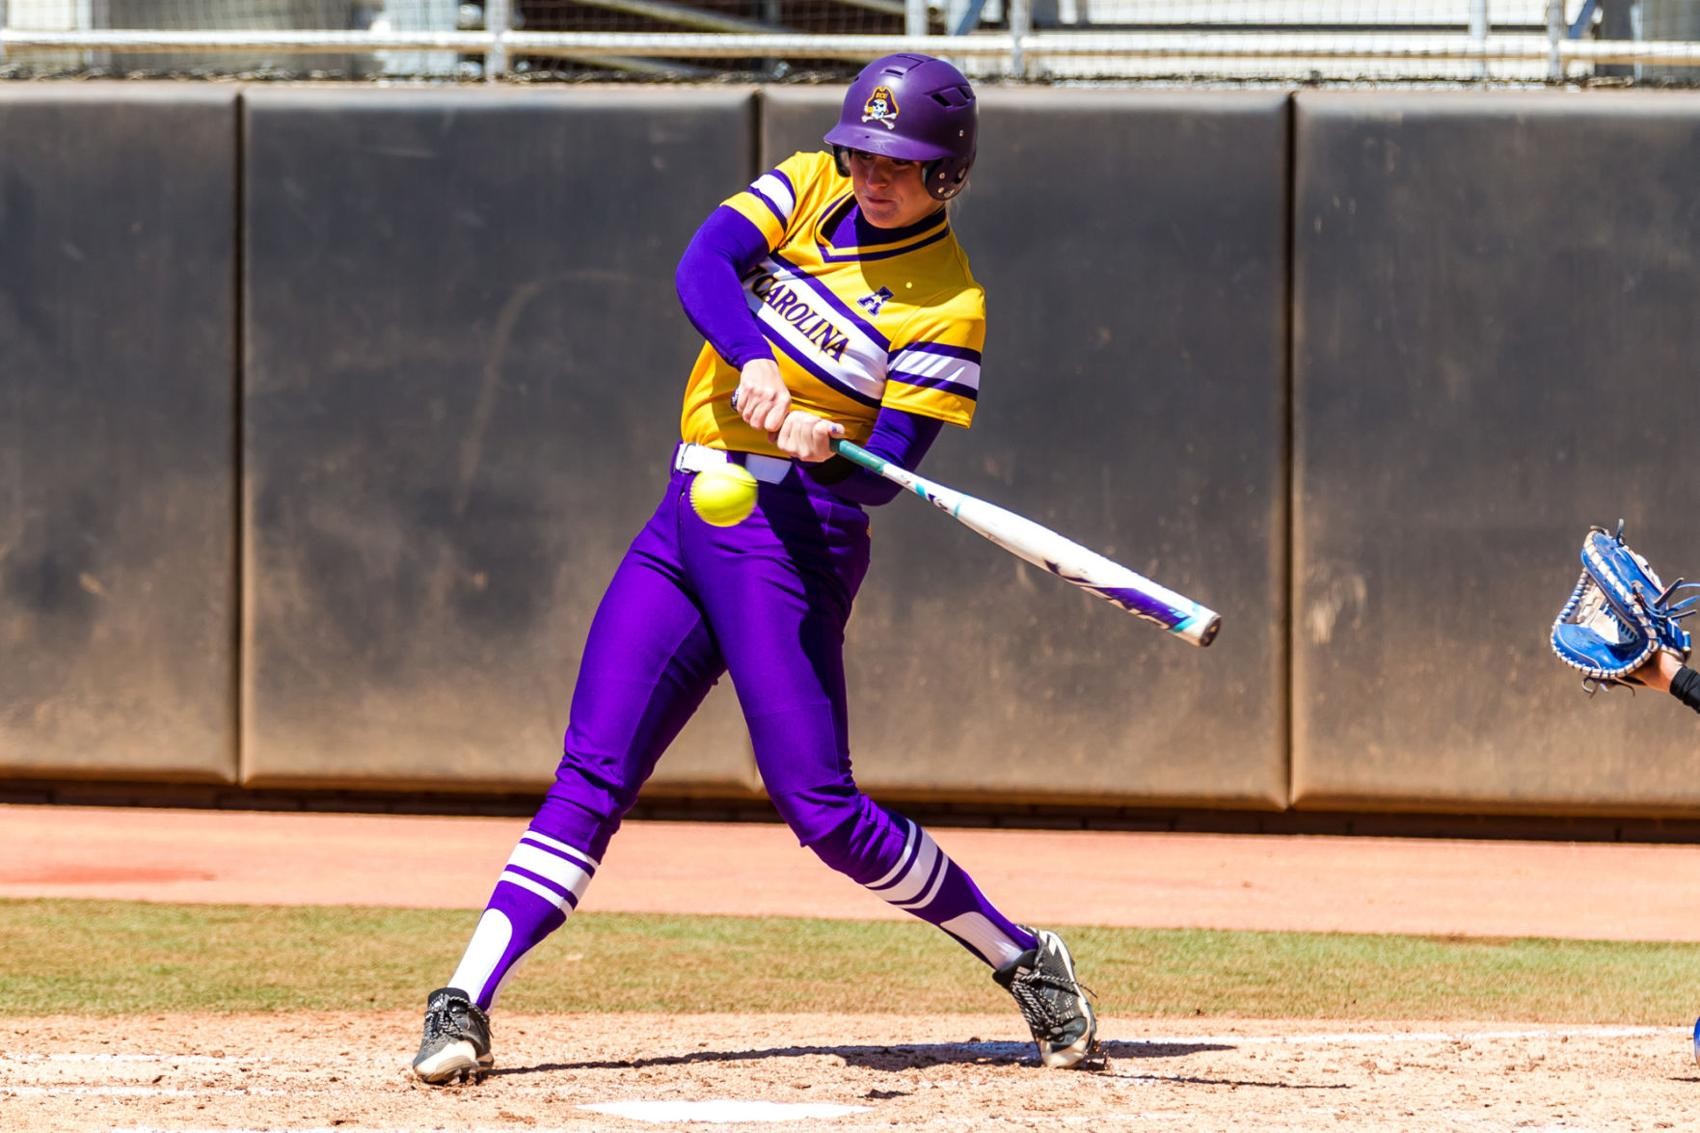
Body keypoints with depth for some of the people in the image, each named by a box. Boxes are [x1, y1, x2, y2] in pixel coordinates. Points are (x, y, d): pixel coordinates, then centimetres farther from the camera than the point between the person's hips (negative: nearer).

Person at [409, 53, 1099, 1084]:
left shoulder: (947, 305, -6)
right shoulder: (807, 189, 7)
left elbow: (883, 474, -11)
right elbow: (703, 266, -11)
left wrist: (824, 449, -33)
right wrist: (754, 364, -29)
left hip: (796, 533, -4)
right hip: (687, 521, 4)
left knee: (822, 808, -10)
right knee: (592, 776, -4)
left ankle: (1025, 962, 6)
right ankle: (466, 1005, -8)